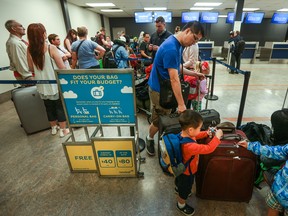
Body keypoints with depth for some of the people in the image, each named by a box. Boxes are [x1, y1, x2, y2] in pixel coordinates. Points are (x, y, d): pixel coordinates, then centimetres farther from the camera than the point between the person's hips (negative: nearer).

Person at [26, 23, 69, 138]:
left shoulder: (29, 50, -1)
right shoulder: (51, 48, -14)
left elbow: (31, 69, 8)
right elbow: (62, 67, -14)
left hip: (43, 85, 5)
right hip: (56, 84, -4)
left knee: (49, 107, 18)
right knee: (60, 106, 8)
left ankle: (54, 128, 34)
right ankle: (63, 129, 18)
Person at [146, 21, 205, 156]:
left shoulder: (178, 44, 6)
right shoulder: (171, 48, -26)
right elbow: (174, 79, -28)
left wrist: (194, 73, 7)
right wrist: (181, 104, -25)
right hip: (159, 89, -9)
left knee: (166, 118, 16)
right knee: (159, 120, 6)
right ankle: (150, 139, 31)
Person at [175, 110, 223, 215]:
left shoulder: (184, 133, -21)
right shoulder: (189, 146, -47)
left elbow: (195, 135, 1)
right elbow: (208, 148, -39)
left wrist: (206, 133, -10)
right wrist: (217, 136, -28)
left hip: (181, 168, 7)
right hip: (187, 172, -7)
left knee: (179, 180, 37)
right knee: (185, 188, 23)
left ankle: (178, 189, 69)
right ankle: (181, 205, 51)